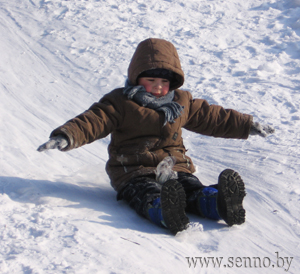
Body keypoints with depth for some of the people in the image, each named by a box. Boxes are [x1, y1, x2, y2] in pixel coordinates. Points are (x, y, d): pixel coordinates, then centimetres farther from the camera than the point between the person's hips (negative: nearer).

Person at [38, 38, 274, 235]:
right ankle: (167, 214, -68)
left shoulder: (183, 102, 19)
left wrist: (249, 126, 31)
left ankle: (222, 205, -55)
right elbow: (91, 122, -7)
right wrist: (66, 137, -27)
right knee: (150, 199, -37)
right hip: (134, 171, -4)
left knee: (196, 192, -27)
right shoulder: (119, 103, 3)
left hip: (175, 166, 4)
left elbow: (213, 117, 28)